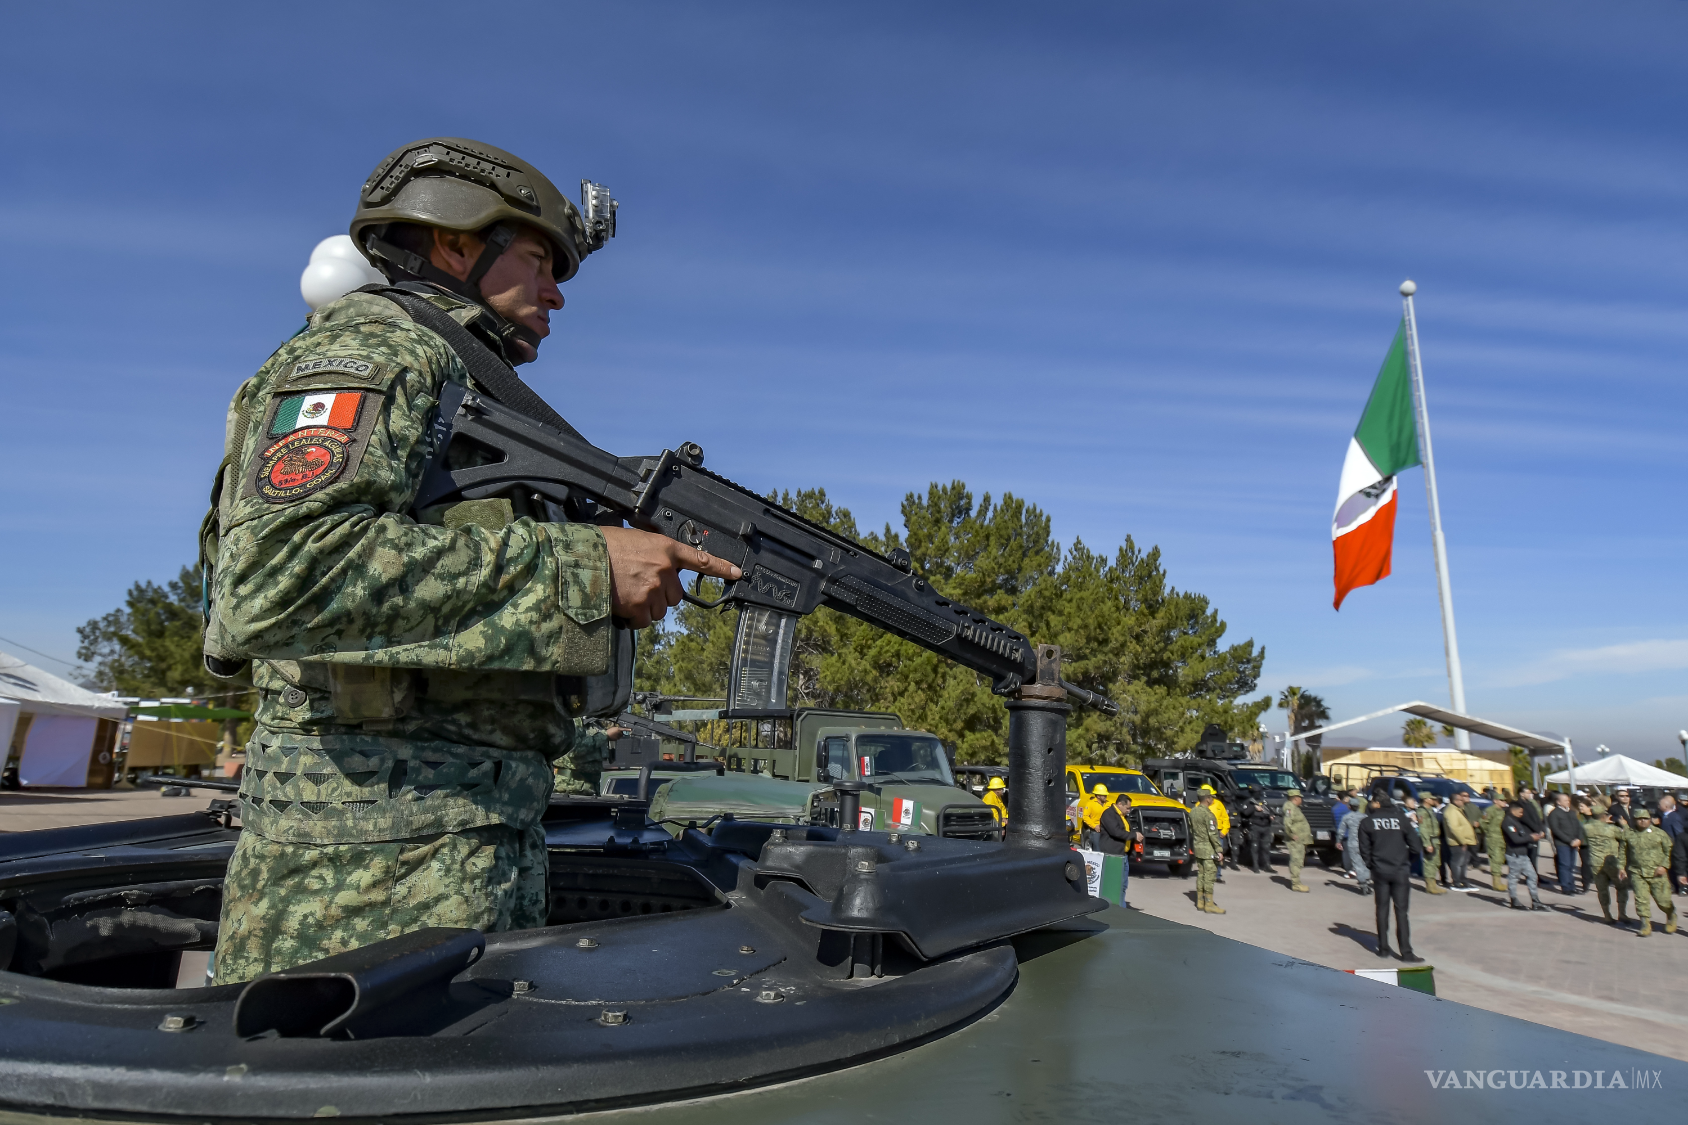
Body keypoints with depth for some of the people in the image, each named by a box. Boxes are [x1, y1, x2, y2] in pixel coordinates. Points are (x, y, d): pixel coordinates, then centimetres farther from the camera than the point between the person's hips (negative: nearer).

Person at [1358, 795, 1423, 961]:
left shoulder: (1367, 821, -1)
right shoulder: (1400, 818, -3)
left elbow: (1364, 849, -2)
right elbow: (1416, 846, -4)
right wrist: (1406, 861, 12)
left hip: (1379, 871, 1)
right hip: (1400, 871, -1)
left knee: (1382, 908, 11)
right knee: (1401, 910, 2)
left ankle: (1383, 948, 13)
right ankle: (1406, 951, -2)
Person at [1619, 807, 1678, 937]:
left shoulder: (1659, 834, -1)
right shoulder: (1628, 834, 3)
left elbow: (1669, 851, 3)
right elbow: (1624, 852, 13)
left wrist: (1664, 866, -8)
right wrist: (1621, 866, 5)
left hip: (1657, 873, -1)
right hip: (1637, 873, 1)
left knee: (1662, 899, 5)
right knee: (1641, 899, -6)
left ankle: (1671, 916, 37)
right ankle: (1646, 925, 1)